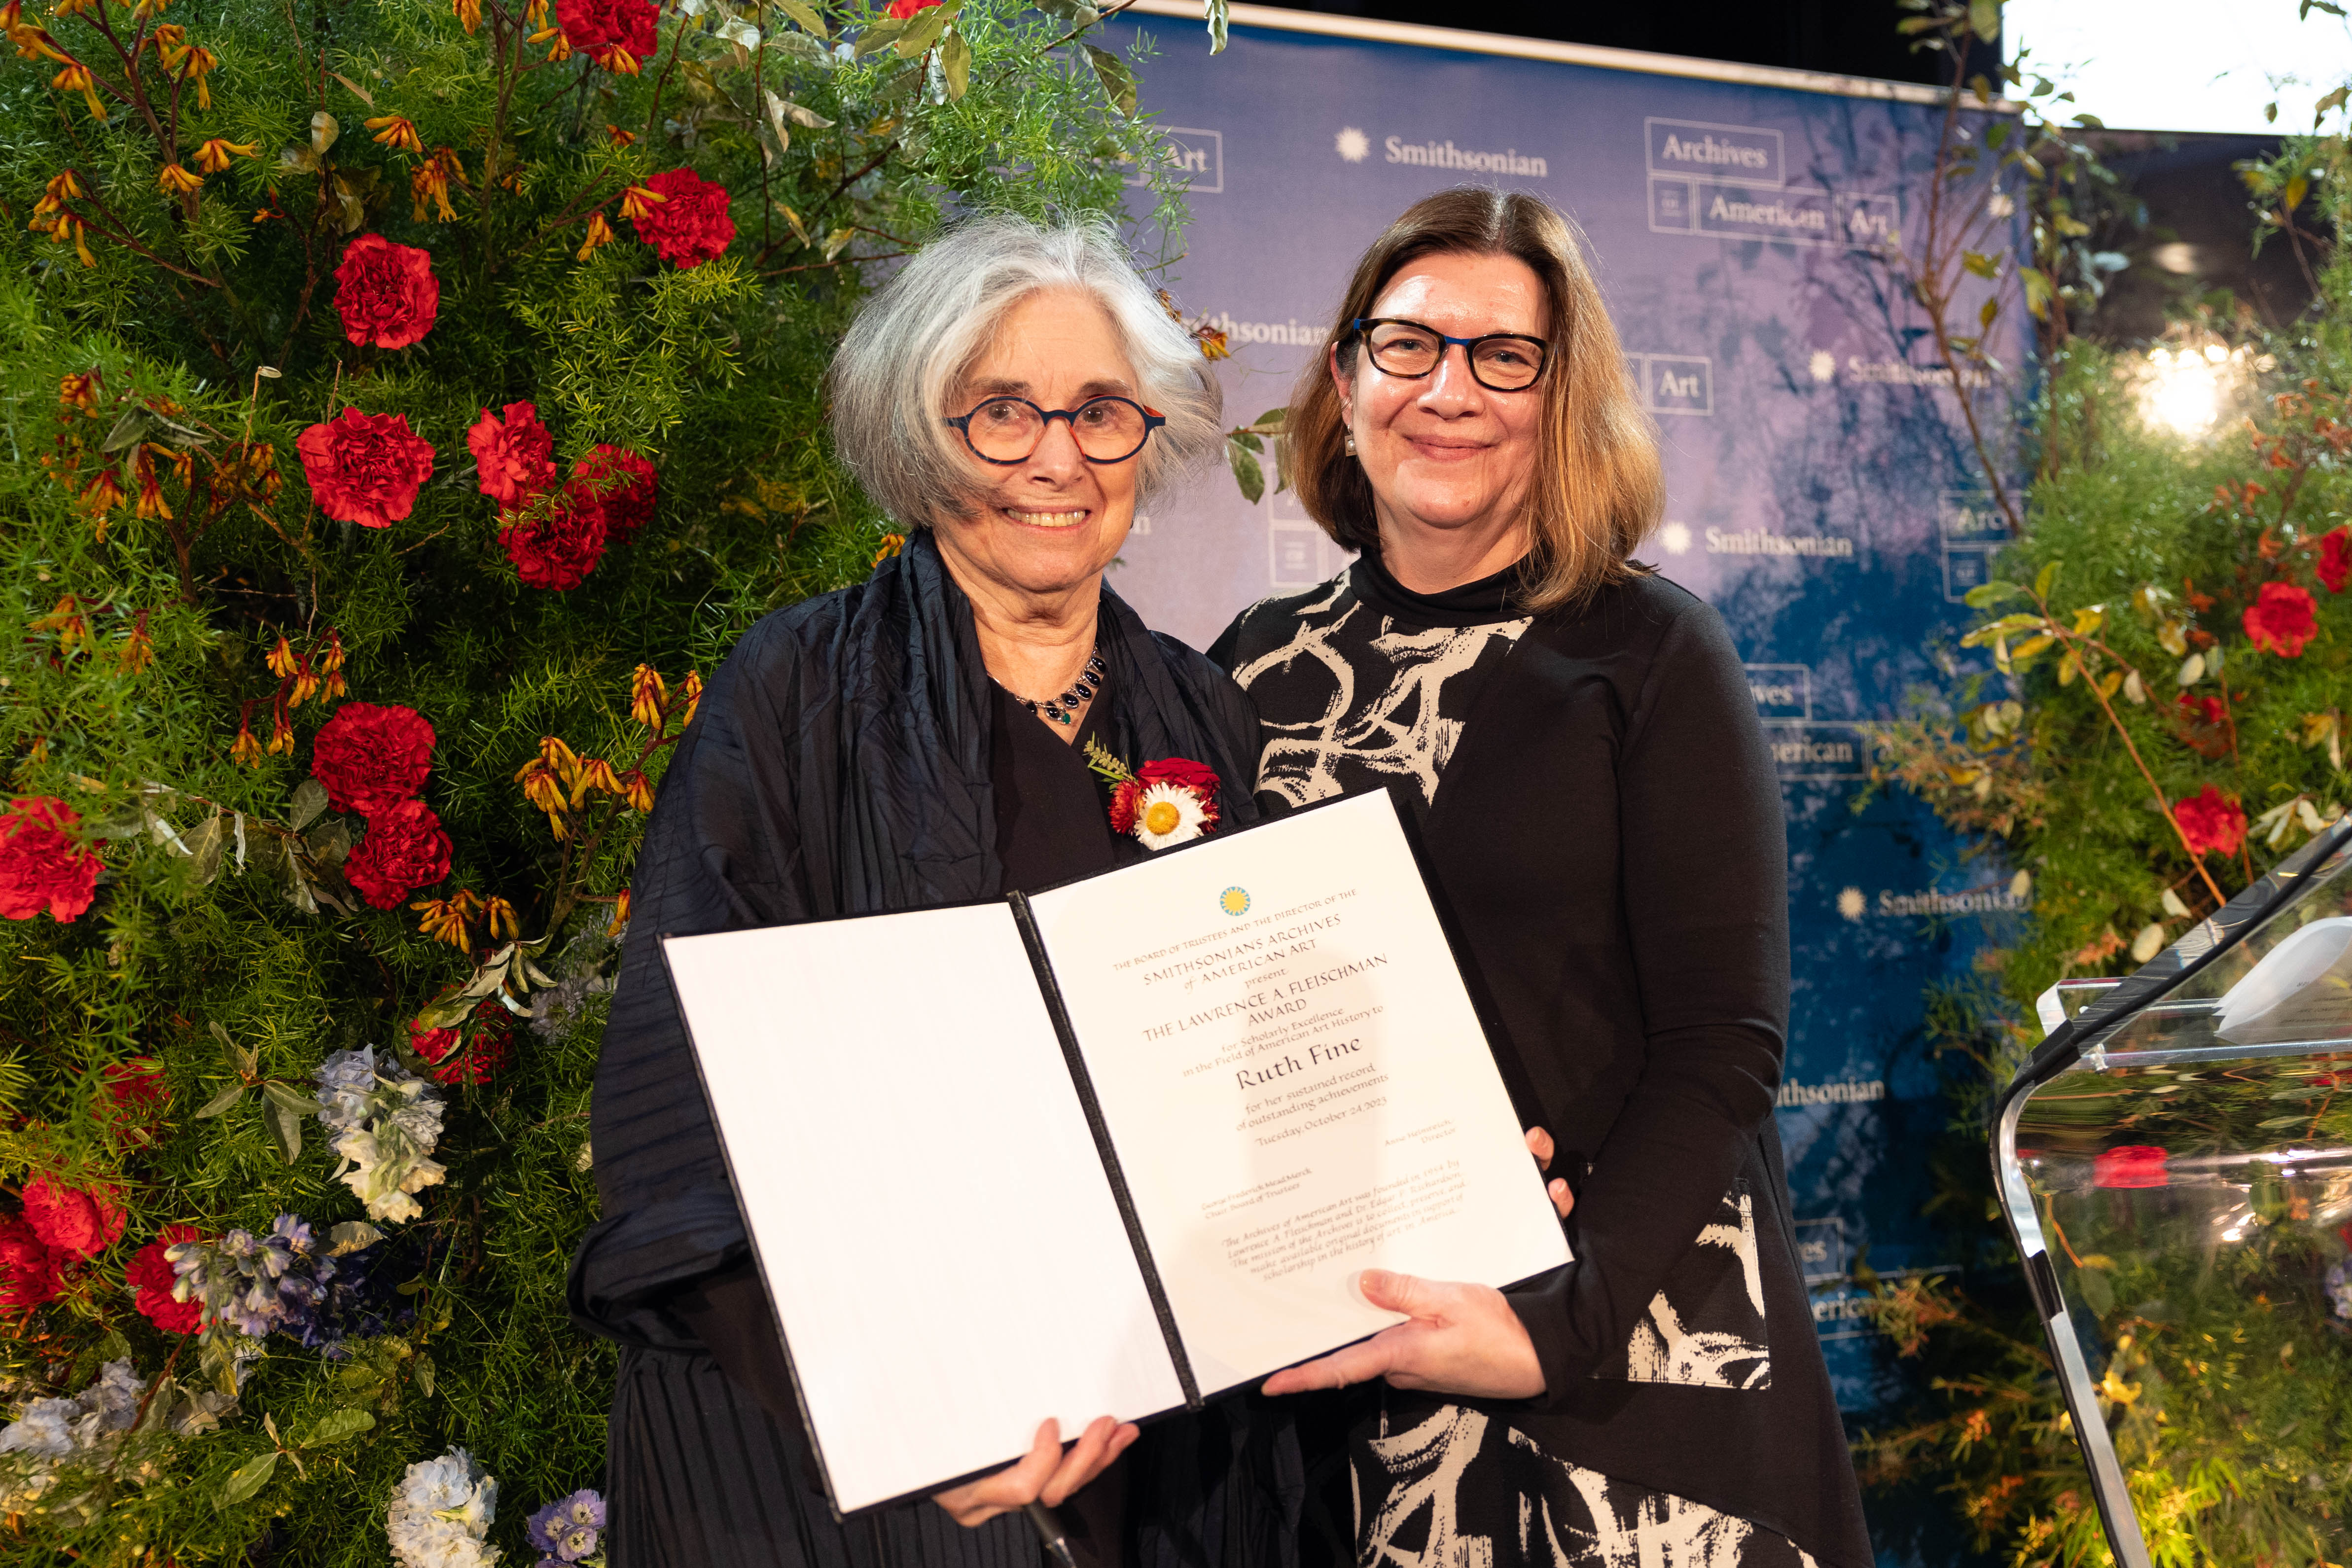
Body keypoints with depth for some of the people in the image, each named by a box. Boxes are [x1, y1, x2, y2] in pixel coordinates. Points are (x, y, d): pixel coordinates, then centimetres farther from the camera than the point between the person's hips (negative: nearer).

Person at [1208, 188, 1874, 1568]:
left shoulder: (1650, 655, -5)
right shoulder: (1261, 666, 6)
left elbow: (1725, 1046, -10)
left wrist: (1560, 1328, -20)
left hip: (1629, 1335, -3)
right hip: (1329, 1350, 3)